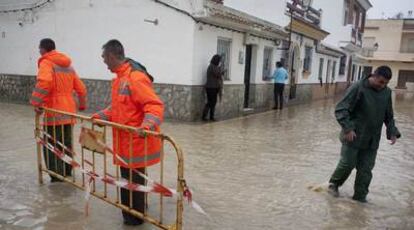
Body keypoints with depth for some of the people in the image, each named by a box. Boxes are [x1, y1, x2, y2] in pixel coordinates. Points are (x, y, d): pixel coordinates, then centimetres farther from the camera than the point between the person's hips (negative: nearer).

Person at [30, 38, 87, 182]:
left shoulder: (46, 63, -5)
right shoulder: (68, 66, 18)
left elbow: (44, 82, -27)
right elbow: (81, 88, 18)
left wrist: (36, 102, -22)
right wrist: (82, 105, 29)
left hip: (54, 113, -7)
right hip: (68, 112, 8)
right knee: (66, 145, 15)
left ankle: (57, 178, 0)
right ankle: (67, 174, 23)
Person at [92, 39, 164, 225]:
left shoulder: (136, 77, -20)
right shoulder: (120, 78, 13)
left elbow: (154, 105, -26)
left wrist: (147, 125, -40)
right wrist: (101, 116, 14)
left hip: (136, 140, -9)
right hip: (126, 140, 9)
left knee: (133, 178, 3)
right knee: (129, 177, 19)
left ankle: (135, 217, 20)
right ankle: (135, 211, 35)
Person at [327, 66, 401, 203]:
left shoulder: (387, 92, 4)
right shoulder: (358, 88, -14)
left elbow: (389, 116, 15)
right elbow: (341, 110, -16)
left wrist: (392, 132, 1)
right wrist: (348, 128, -24)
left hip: (372, 140, 5)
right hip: (353, 136, -5)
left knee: (366, 169, 7)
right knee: (347, 163, 2)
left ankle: (360, 196, 21)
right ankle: (334, 183, 28)